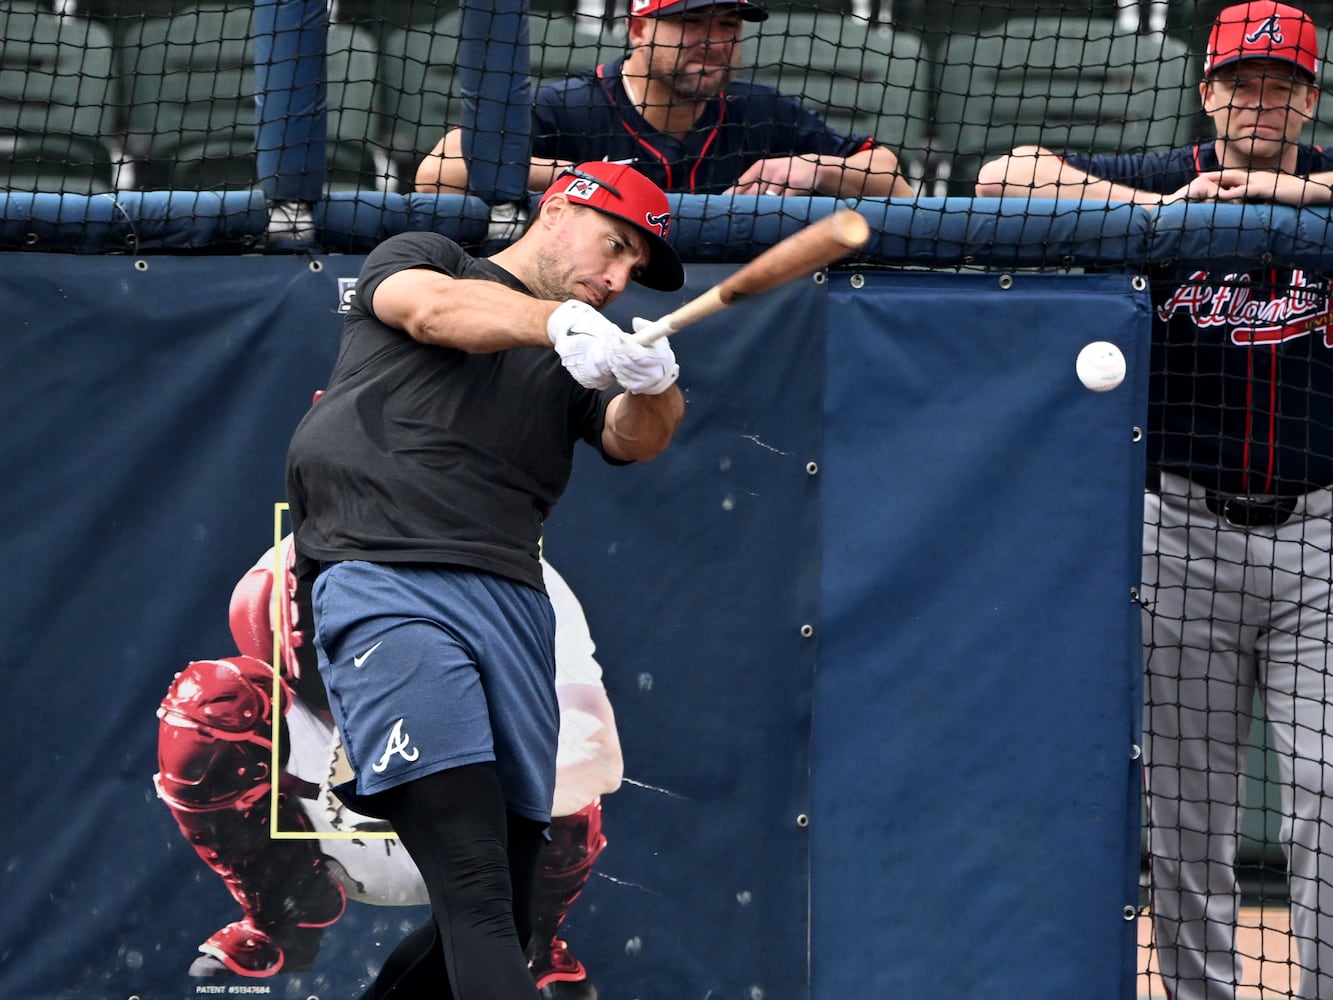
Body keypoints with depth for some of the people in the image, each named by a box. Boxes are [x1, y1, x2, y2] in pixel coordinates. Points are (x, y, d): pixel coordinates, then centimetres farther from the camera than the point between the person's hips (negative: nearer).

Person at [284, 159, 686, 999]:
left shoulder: (582, 360, 27)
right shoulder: (420, 257, 16)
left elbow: (635, 439, 7)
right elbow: (432, 308, -8)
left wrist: (654, 385, -17)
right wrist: (559, 321, -26)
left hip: (513, 606, 6)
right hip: (387, 586, -6)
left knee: (500, 922, 1)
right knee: (479, 905, -21)